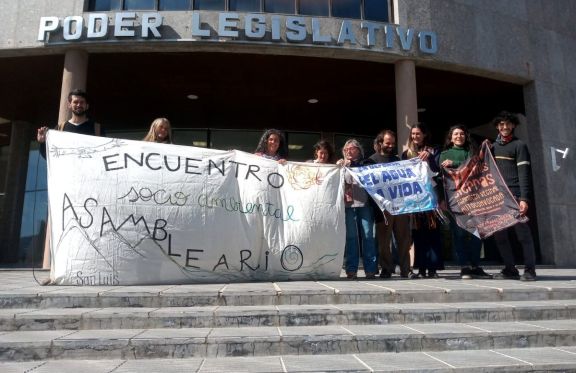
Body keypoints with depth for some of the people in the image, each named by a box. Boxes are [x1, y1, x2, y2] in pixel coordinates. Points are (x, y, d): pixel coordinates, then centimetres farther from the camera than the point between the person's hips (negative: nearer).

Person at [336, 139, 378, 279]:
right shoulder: (341, 164, 16)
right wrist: (342, 167, -5)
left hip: (364, 203, 0)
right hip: (348, 204, 0)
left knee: (368, 235, -4)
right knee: (351, 236, -2)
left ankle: (370, 269, 1)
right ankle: (351, 270, 2)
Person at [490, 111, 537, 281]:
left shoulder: (519, 145, 2)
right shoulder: (493, 146, 18)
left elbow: (524, 173, -7)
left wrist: (524, 199, -15)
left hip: (514, 196, -5)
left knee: (522, 233, -4)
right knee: (499, 234, 2)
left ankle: (529, 270, 2)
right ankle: (510, 269, 9)